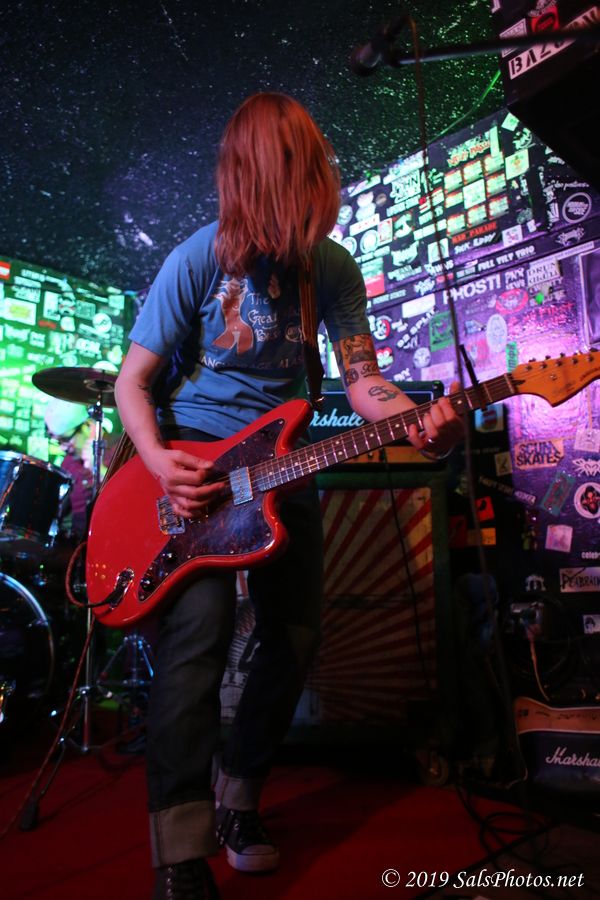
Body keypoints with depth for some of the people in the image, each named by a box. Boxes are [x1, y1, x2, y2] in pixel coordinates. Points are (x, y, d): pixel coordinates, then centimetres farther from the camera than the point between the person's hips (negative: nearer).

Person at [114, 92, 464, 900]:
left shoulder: (333, 267, 1)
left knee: (295, 638, 6)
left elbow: (361, 379, -4)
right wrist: (160, 460, -24)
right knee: (199, 637, -19)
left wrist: (418, 418, -25)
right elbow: (134, 381, -5)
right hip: (194, 462, -4)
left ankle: (237, 800, 29)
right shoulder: (197, 261, -9)